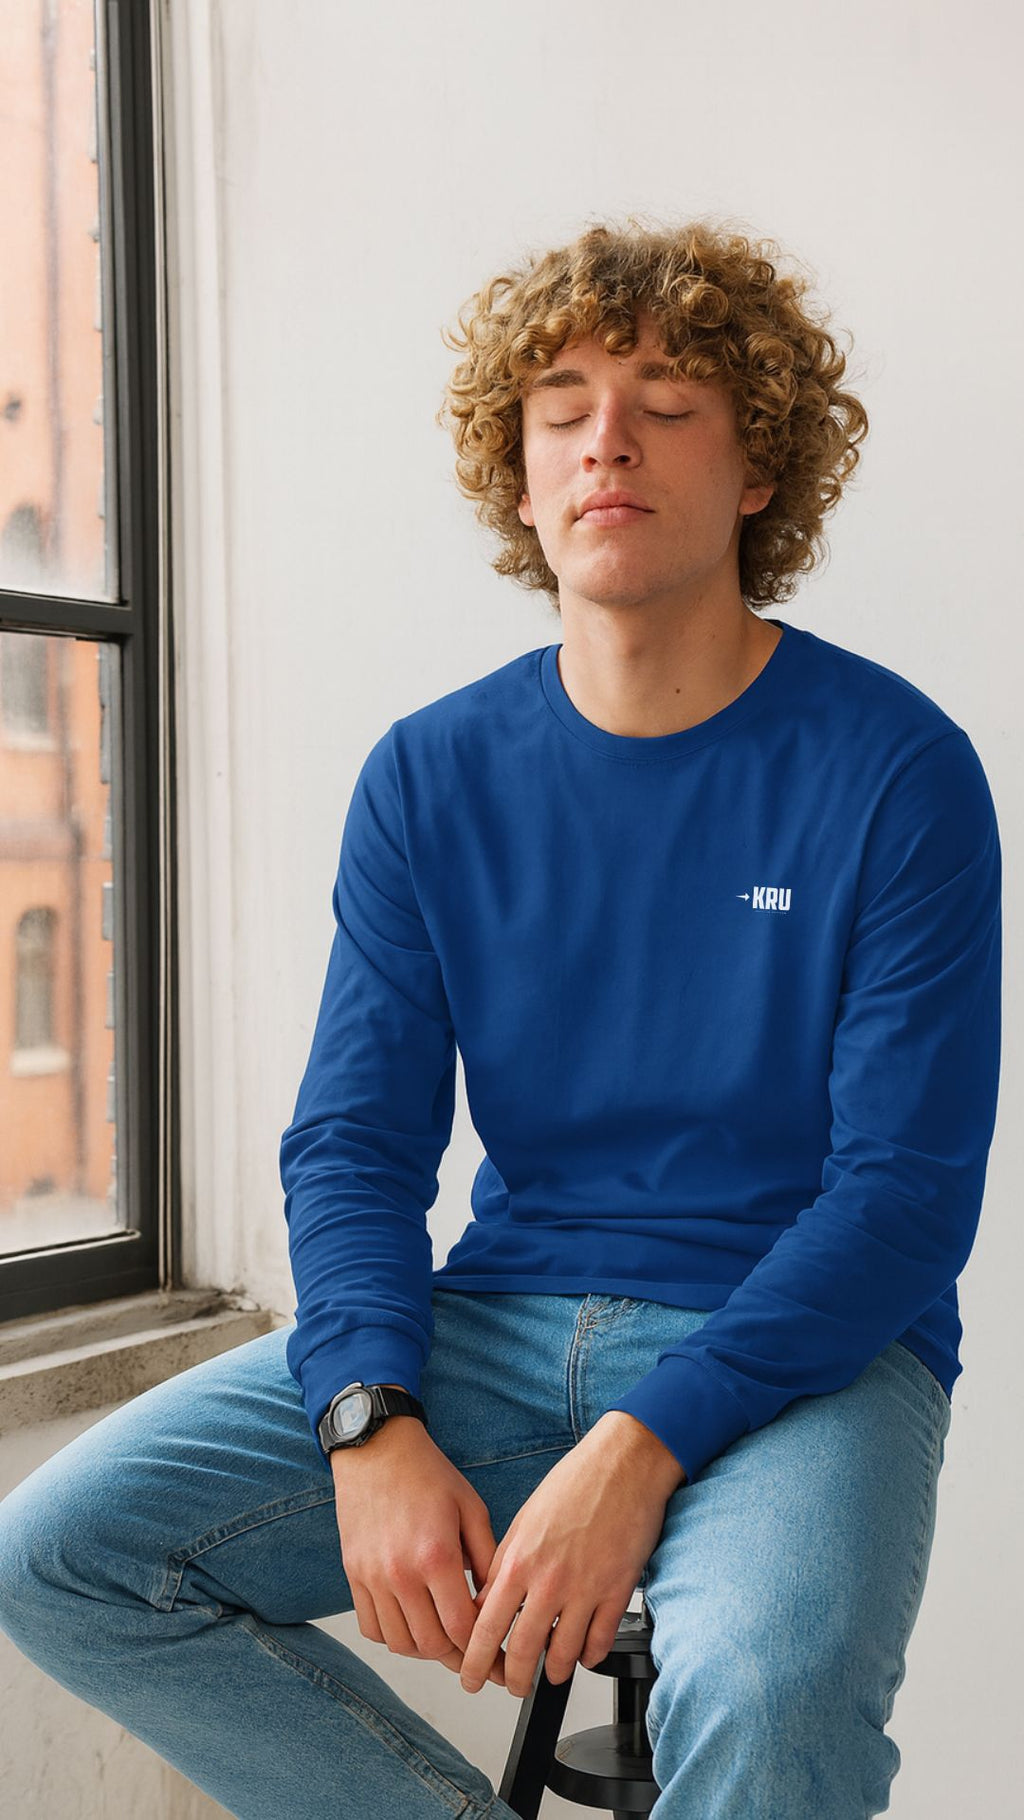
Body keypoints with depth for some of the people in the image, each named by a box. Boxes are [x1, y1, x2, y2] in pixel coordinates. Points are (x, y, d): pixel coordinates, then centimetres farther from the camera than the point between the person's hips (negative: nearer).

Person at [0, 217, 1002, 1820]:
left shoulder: (898, 770, -7)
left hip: (802, 1345, -3)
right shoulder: (432, 775, 5)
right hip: (499, 1326, 4)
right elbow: (356, 1138, 3)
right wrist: (374, 1428, -16)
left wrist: (636, 1450, -22)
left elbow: (909, 1190, -10)